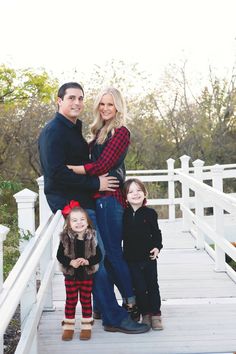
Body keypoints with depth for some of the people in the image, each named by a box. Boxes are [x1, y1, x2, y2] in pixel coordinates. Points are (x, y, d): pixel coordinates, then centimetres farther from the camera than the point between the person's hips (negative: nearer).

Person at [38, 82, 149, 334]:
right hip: (69, 203, -10)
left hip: (82, 201, 10)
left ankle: (107, 310, 25)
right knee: (95, 258, -9)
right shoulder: (53, 131, -13)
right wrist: (96, 183, -19)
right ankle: (114, 318, -2)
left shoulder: (74, 128, 17)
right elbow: (57, 173, -23)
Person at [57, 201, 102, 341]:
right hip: (70, 275, 0)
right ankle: (68, 326, 23)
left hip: (87, 275, 1)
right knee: (71, 300, 10)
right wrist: (71, 262, -23)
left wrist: (87, 261, -23)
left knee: (86, 300, 12)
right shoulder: (66, 238, -11)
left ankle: (86, 326, 24)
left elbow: (98, 256, -6)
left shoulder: (92, 237, -9)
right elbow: (60, 256, -7)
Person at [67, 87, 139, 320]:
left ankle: (132, 305, 7)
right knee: (108, 252, 11)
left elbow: (101, 166, -16)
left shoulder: (120, 132, -9)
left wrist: (68, 168, -14)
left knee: (112, 252, -4)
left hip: (109, 198, -8)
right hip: (99, 198, 8)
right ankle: (128, 301, 21)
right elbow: (95, 162, 12)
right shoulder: (100, 131, 17)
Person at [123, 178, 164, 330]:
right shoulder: (124, 215, -4)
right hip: (132, 259, 0)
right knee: (139, 288, 1)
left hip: (149, 256, 0)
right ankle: (145, 314, 17)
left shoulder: (150, 213, -4)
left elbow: (156, 232, 4)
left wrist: (157, 247, -9)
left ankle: (156, 314, 18)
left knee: (153, 286, 6)